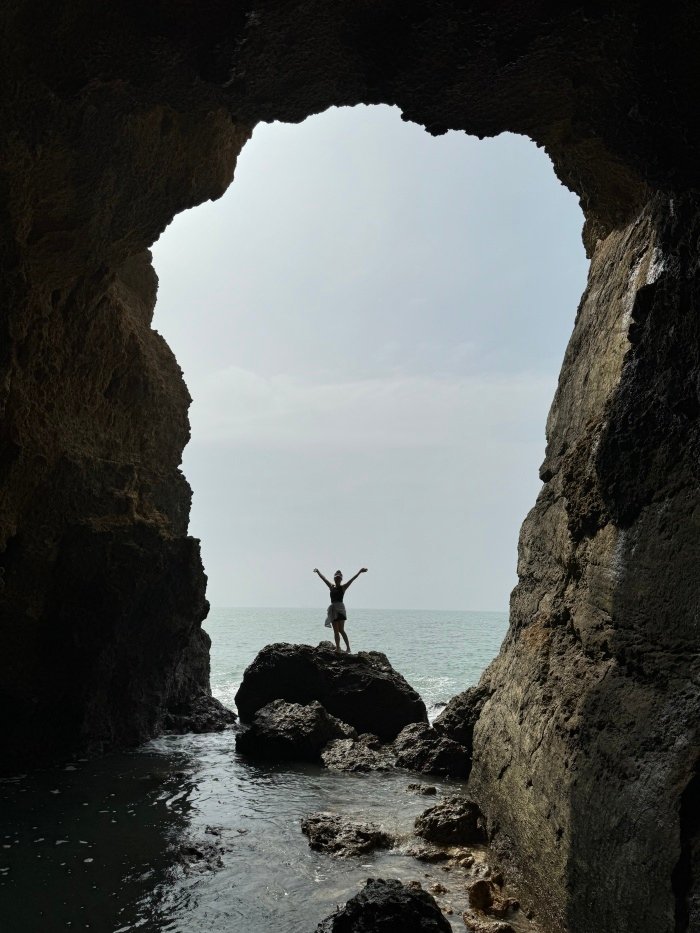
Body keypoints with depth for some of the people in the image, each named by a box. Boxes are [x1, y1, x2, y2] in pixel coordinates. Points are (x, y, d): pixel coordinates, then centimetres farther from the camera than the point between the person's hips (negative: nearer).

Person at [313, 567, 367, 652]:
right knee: (336, 631, 5)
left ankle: (348, 647, -9)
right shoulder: (331, 587, 13)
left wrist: (359, 572, -17)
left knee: (341, 630, -12)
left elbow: (352, 579, -8)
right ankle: (337, 648, 7)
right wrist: (318, 572, 31)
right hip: (333, 609, 5)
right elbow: (323, 578, 23)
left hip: (340, 609, -5)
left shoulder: (343, 587, 0)